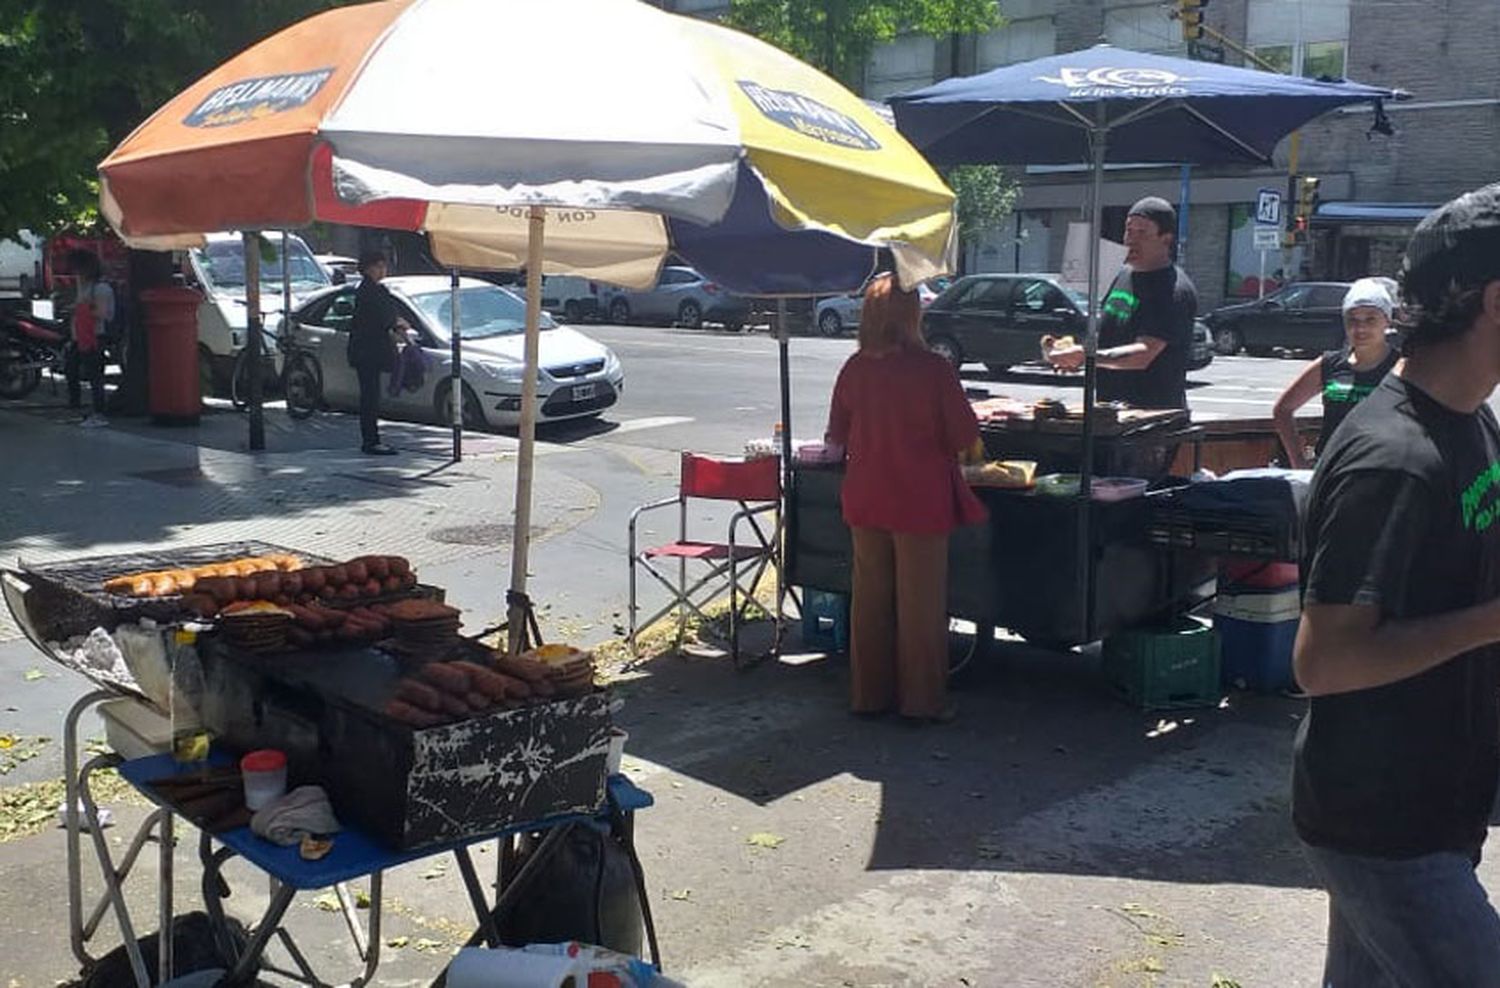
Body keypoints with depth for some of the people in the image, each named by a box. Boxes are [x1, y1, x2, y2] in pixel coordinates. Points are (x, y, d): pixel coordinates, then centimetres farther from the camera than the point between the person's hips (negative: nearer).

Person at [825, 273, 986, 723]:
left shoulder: (854, 369, -3)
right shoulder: (932, 369, -15)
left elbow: (837, 436, 8)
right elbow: (965, 435, -10)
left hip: (865, 498, 4)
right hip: (919, 500, -4)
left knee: (870, 596, 14)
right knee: (921, 601, 7)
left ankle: (868, 693, 24)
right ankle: (921, 699, 15)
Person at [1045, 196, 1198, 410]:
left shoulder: (1175, 290, -15)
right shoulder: (1124, 274, 13)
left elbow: (1143, 354, -25)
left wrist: (1084, 356, -34)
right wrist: (1074, 355, 2)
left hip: (1154, 412, -8)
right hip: (1109, 408, 8)